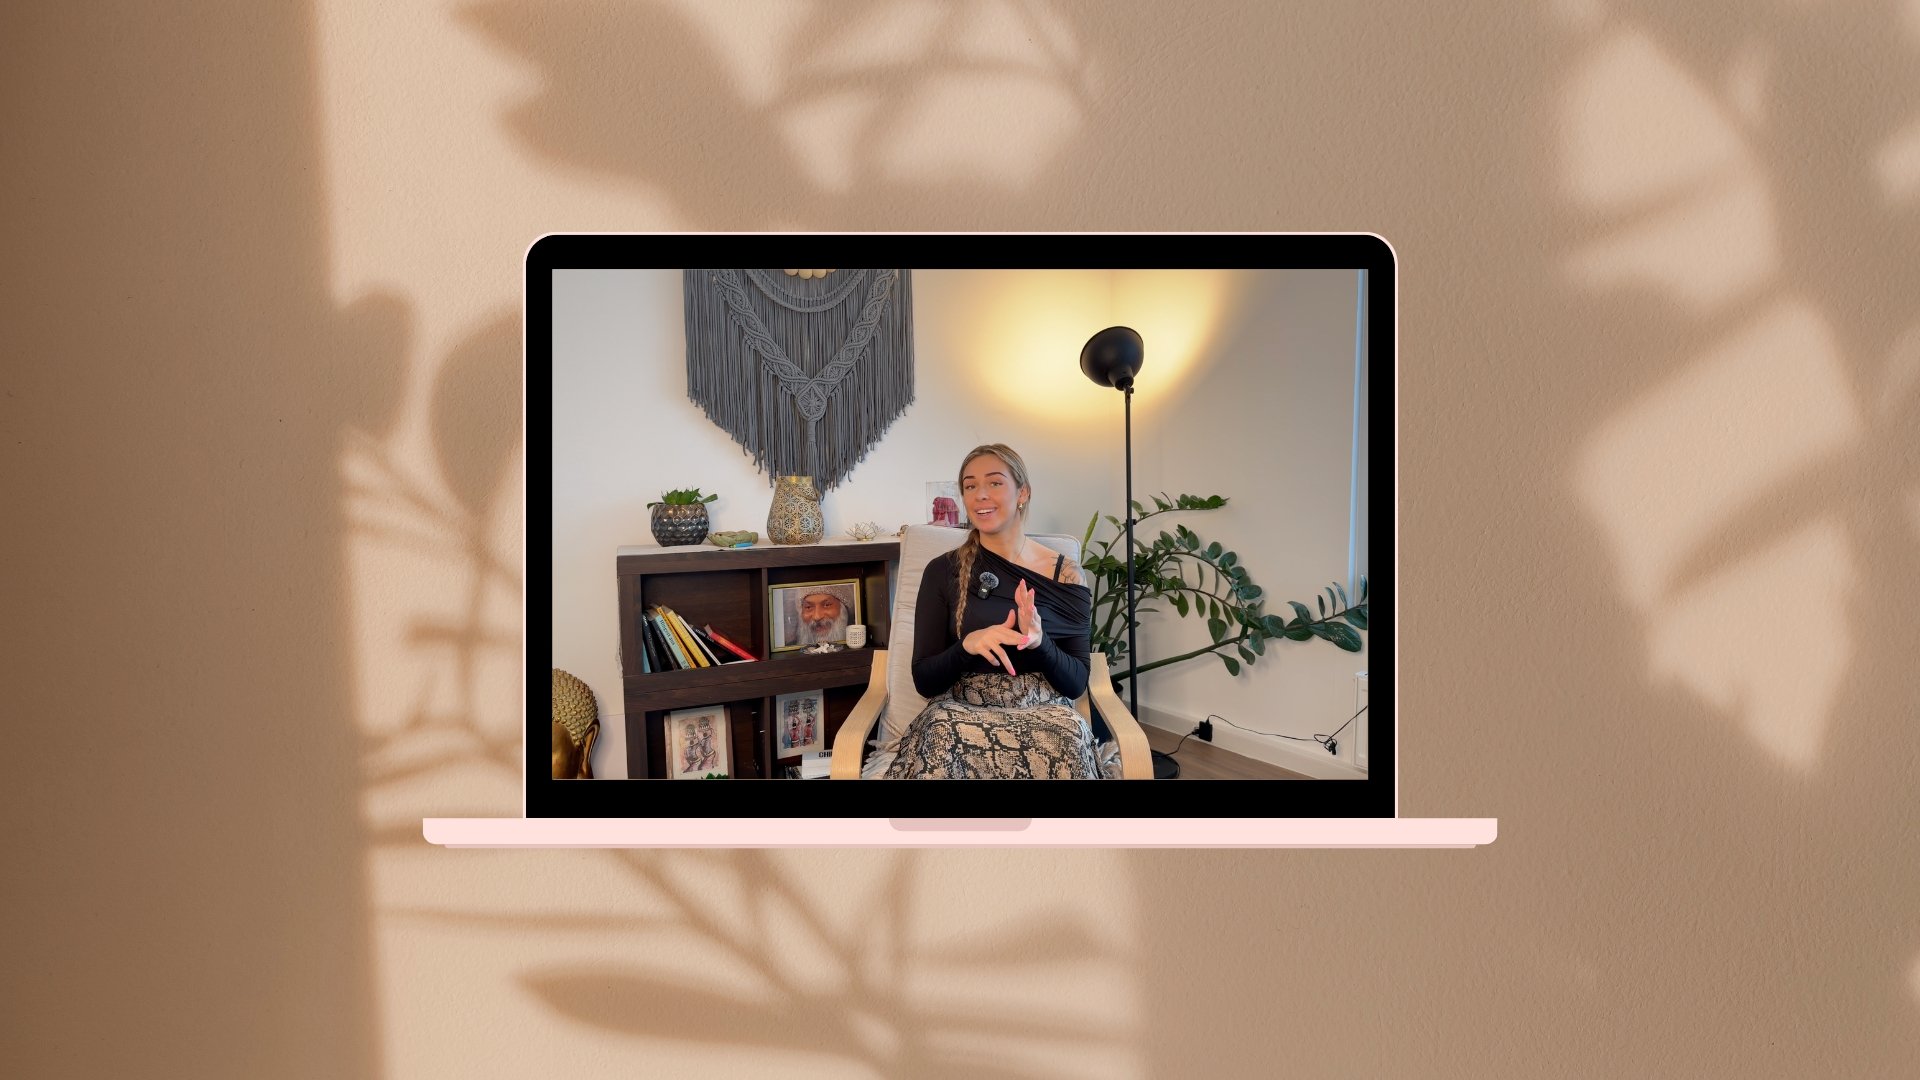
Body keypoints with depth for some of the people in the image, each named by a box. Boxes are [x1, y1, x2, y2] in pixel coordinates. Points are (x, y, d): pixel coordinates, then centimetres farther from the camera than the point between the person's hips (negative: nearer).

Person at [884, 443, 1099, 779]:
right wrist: (967, 645, -19)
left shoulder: (1065, 574, 5)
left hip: (1043, 713, 1)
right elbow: (924, 680, 2)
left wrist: (1039, 643, -17)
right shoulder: (942, 572, 4)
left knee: (1063, 739, -35)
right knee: (945, 737, -37)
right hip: (961, 713, -1)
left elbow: (1076, 684, 3)